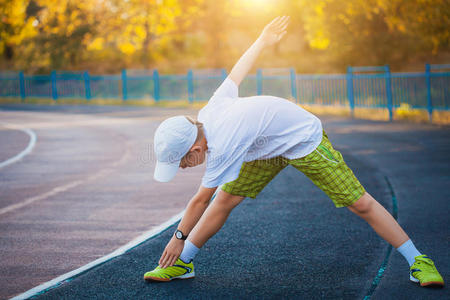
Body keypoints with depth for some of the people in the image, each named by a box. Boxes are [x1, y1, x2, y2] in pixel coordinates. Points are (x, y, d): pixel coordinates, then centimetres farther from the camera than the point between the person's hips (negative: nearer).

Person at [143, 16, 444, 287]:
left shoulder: (223, 148, -37)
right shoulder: (210, 111, -14)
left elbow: (200, 200, -25)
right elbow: (236, 74, 1)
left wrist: (179, 236, -12)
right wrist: (263, 40, 16)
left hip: (305, 139, -8)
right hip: (267, 148, 8)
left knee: (360, 203, -9)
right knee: (225, 199, -2)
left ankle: (417, 260, 2)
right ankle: (183, 263, 6)